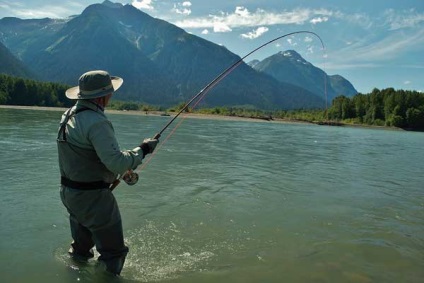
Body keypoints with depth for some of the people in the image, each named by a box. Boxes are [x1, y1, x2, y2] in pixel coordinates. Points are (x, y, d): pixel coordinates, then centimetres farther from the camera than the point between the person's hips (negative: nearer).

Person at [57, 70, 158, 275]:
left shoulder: (69, 115, 5)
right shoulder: (96, 122, -25)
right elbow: (118, 163, -29)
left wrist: (122, 166, 14)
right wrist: (143, 149, -14)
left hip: (68, 191, 10)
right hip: (92, 197, -10)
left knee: (80, 249, 28)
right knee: (113, 251, 6)